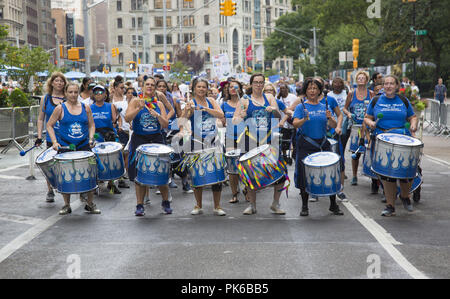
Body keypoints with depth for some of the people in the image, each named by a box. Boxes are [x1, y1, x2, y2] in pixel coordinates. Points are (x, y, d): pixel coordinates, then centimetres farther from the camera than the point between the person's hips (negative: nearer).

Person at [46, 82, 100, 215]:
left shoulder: (85, 108, 6)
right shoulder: (60, 108, -1)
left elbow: (91, 125, 14)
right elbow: (49, 125, 2)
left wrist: (91, 139, -2)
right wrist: (54, 142, -8)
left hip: (83, 146, 2)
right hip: (65, 147, -1)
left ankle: (90, 204, 11)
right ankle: (66, 205, 17)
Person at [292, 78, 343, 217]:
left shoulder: (324, 107, 10)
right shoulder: (301, 107, 1)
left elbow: (334, 126, 1)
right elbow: (295, 124, -13)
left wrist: (330, 118, -20)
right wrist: (304, 119, -32)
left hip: (323, 144, 3)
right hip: (306, 146, -3)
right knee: (305, 176, 0)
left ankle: (333, 205, 12)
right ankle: (304, 206, 13)